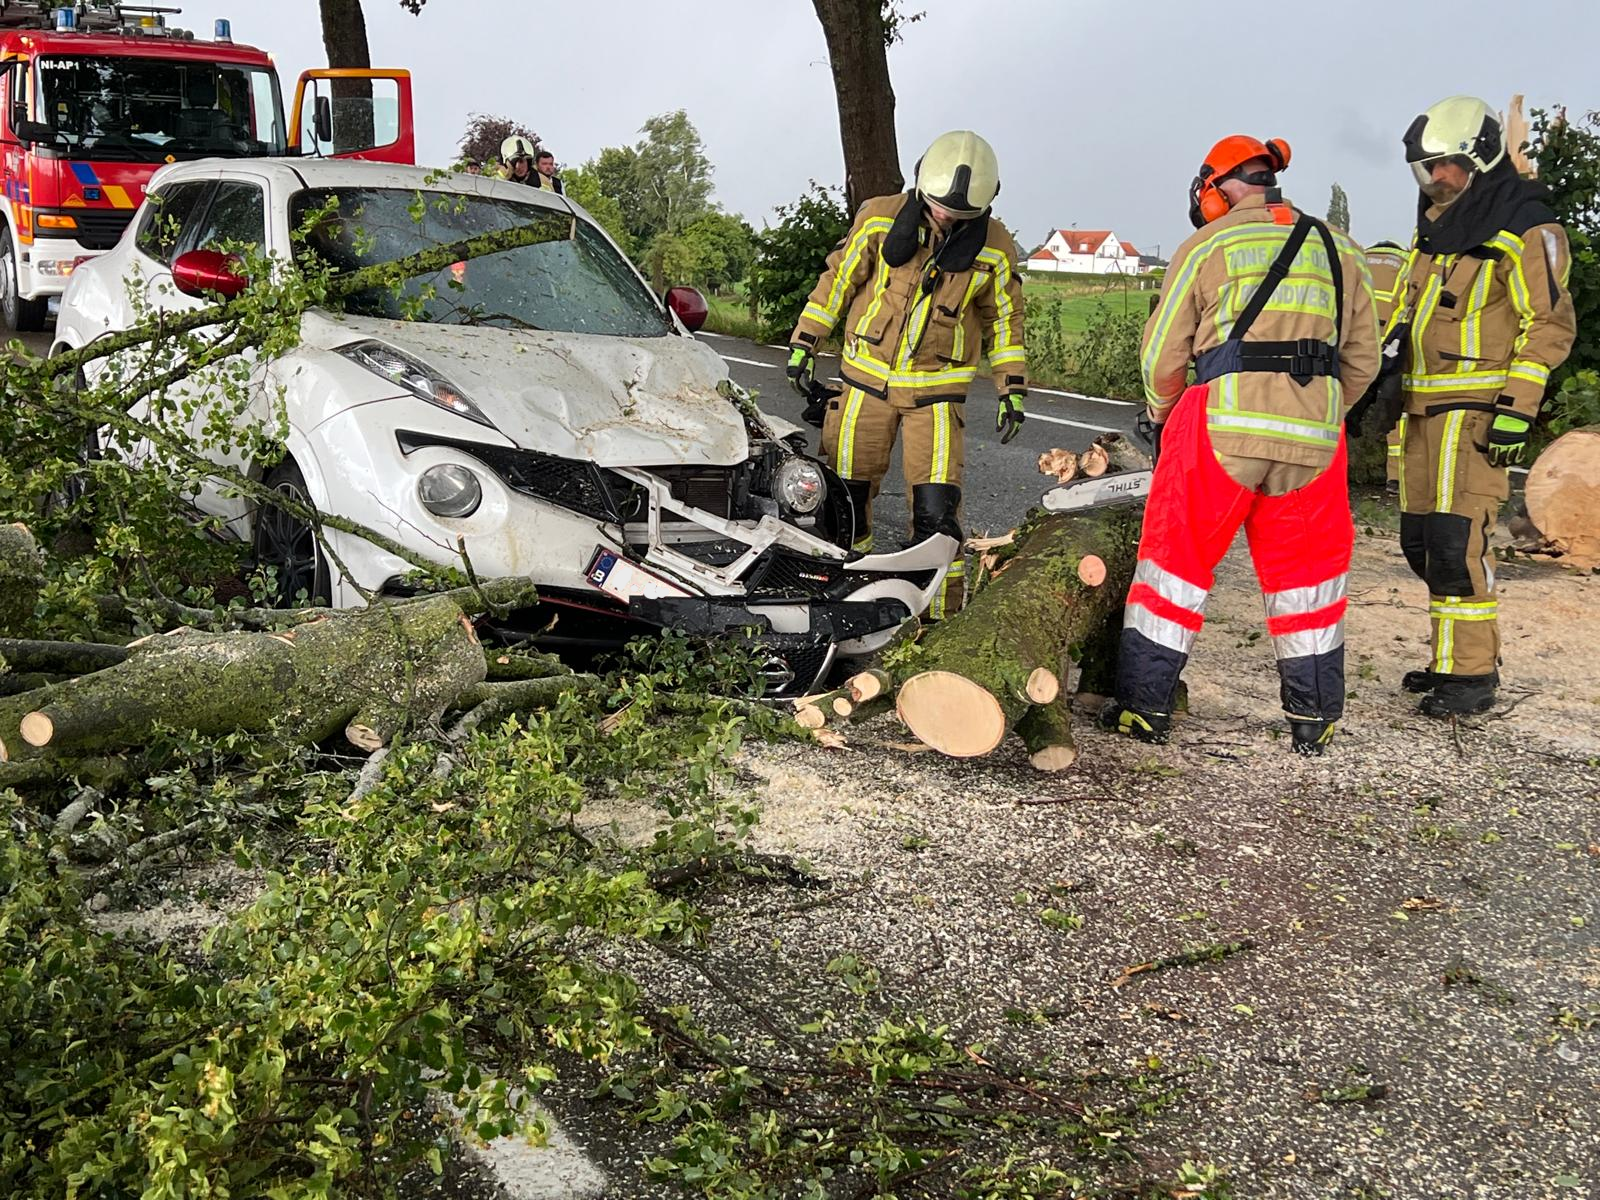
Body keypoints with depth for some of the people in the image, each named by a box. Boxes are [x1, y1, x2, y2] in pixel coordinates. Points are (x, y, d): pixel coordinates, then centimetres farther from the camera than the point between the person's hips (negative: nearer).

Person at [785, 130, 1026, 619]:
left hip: (936, 390, -1)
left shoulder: (994, 246, -3)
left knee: (936, 513, -9)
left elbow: (1003, 317, 9)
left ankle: (941, 619, 4)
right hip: (867, 379, 1)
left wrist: (1012, 387, 7)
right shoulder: (879, 219, -5)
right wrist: (803, 344, 4)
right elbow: (838, 278, 5)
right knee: (844, 497, 6)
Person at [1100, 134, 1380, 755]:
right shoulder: (1340, 251, 16)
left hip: (1223, 426, -3)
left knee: (1176, 560, 9)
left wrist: (1163, 416, 23)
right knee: (1307, 571, 16)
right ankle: (1314, 718, 19)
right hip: (1313, 441, 3)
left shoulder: (1206, 246, 5)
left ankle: (1143, 704, 11)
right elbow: (1363, 361, 17)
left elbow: (1162, 355, 5)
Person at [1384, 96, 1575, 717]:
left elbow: (1550, 324, -11)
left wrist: (1517, 411, -17)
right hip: (1424, 405, 8)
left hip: (1476, 407, -8)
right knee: (1422, 540, 9)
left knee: (1455, 539, -14)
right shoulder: (1436, 224, 18)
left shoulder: (1523, 226, -7)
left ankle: (1470, 676, -6)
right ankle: (1464, 657, 21)